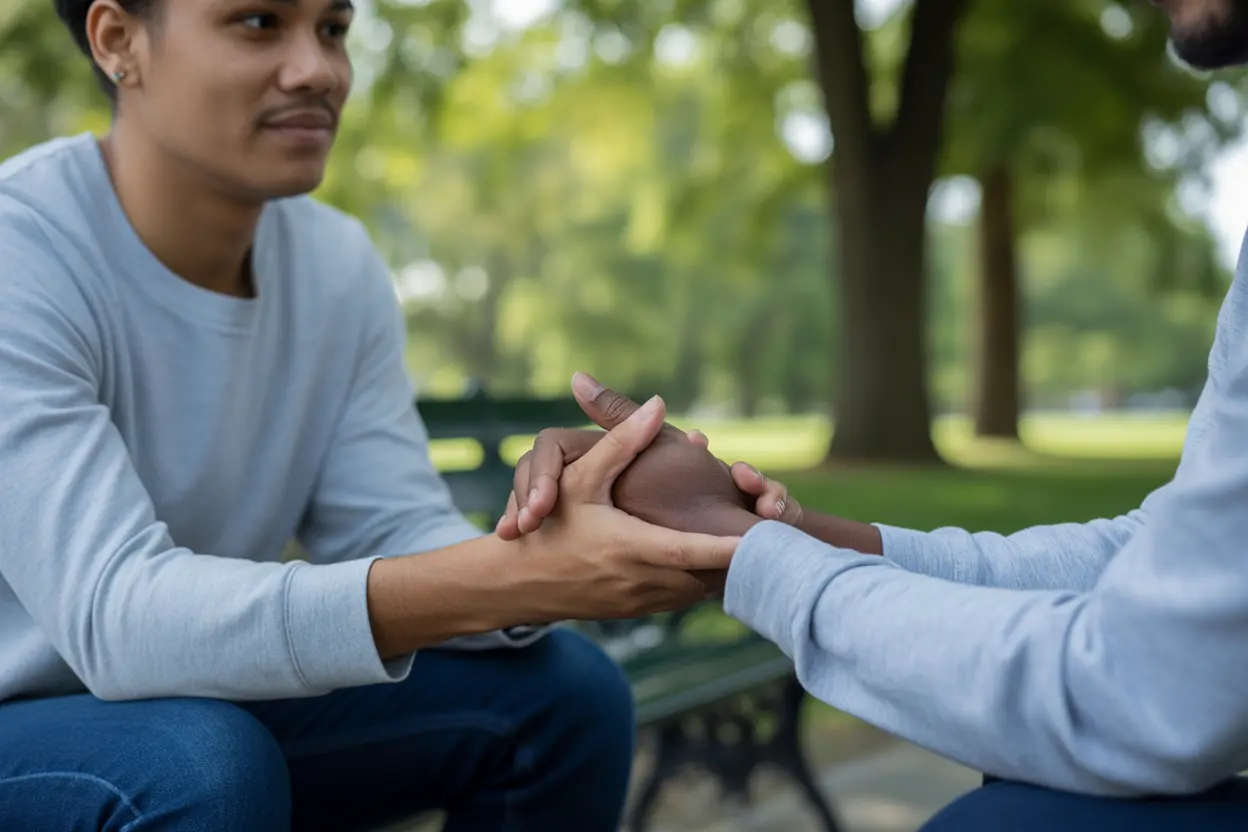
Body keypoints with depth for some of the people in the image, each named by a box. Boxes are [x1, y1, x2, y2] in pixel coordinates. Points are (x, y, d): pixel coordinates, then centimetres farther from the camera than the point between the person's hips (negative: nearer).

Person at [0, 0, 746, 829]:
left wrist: (541, 567, -31)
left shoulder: (341, 264, -3)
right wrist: (501, 580, -43)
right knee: (198, 760, -36)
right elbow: (115, 614, -33)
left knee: (564, 688, -6)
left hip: (210, 708, 6)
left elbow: (392, 545, -8)